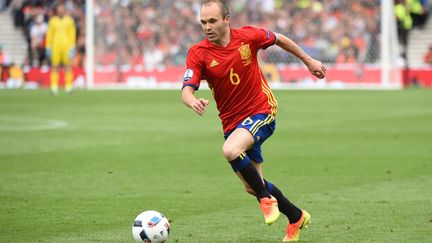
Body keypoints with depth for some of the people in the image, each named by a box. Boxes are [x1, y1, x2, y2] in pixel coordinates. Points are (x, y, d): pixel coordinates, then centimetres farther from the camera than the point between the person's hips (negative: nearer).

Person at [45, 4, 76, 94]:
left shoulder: (69, 20, 2)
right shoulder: (52, 21, 4)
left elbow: (72, 35, 1)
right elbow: (49, 35, 7)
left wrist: (72, 48, -6)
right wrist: (48, 48, 2)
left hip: (66, 46, -1)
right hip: (55, 46, 1)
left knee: (68, 66, -1)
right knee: (55, 67, -1)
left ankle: (68, 87, 4)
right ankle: (54, 87, 2)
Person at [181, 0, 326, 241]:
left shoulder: (247, 36, -13)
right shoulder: (198, 53, -12)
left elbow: (279, 39, 7)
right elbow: (187, 90, -22)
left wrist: (309, 60, 16)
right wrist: (194, 102, -46)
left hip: (262, 111, -4)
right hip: (232, 121, 4)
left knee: (231, 150, -32)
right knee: (252, 187, 11)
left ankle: (267, 198, -11)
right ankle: (297, 217, 33)